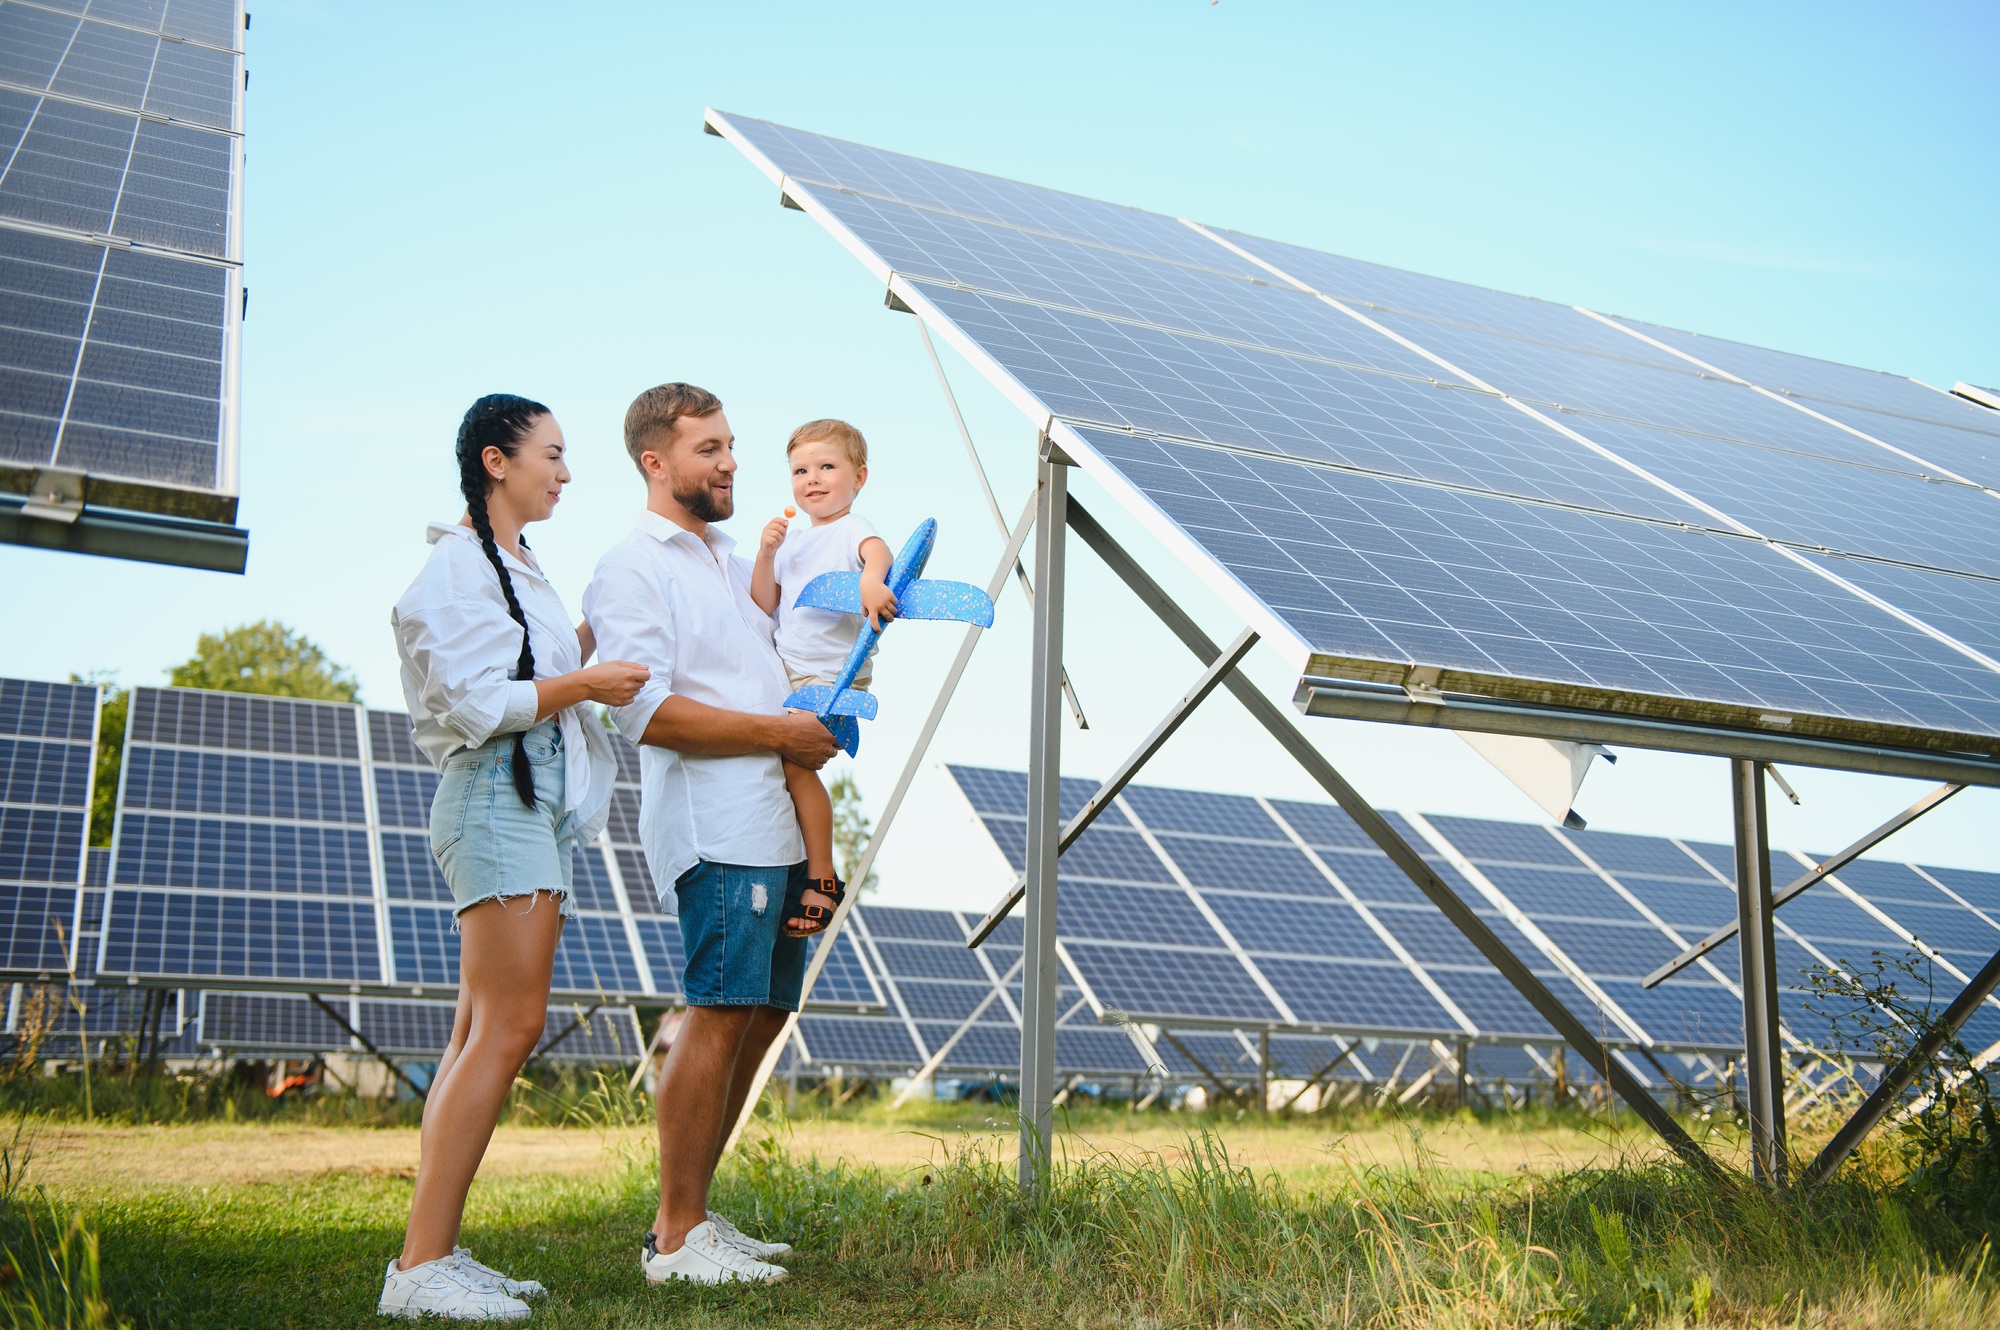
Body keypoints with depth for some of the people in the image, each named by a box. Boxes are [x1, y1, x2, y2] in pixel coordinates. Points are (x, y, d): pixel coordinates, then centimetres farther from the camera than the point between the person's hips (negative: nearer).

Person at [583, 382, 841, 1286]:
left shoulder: (733, 559, 22)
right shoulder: (631, 569, -5)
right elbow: (650, 712, -16)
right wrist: (779, 733, -12)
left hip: (776, 824, 9)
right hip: (713, 827, -9)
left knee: (764, 1015, 9)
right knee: (719, 1017, -9)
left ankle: (691, 1217, 19)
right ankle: (676, 1238, 0)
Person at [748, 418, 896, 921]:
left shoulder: (851, 528, -4)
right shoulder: (791, 539, 17)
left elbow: (877, 550, -28)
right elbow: (764, 605, 14)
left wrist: (871, 578, -52)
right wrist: (766, 552, -2)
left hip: (833, 675, -8)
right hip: (786, 673, 8)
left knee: (794, 762, -18)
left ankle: (822, 877, -9)